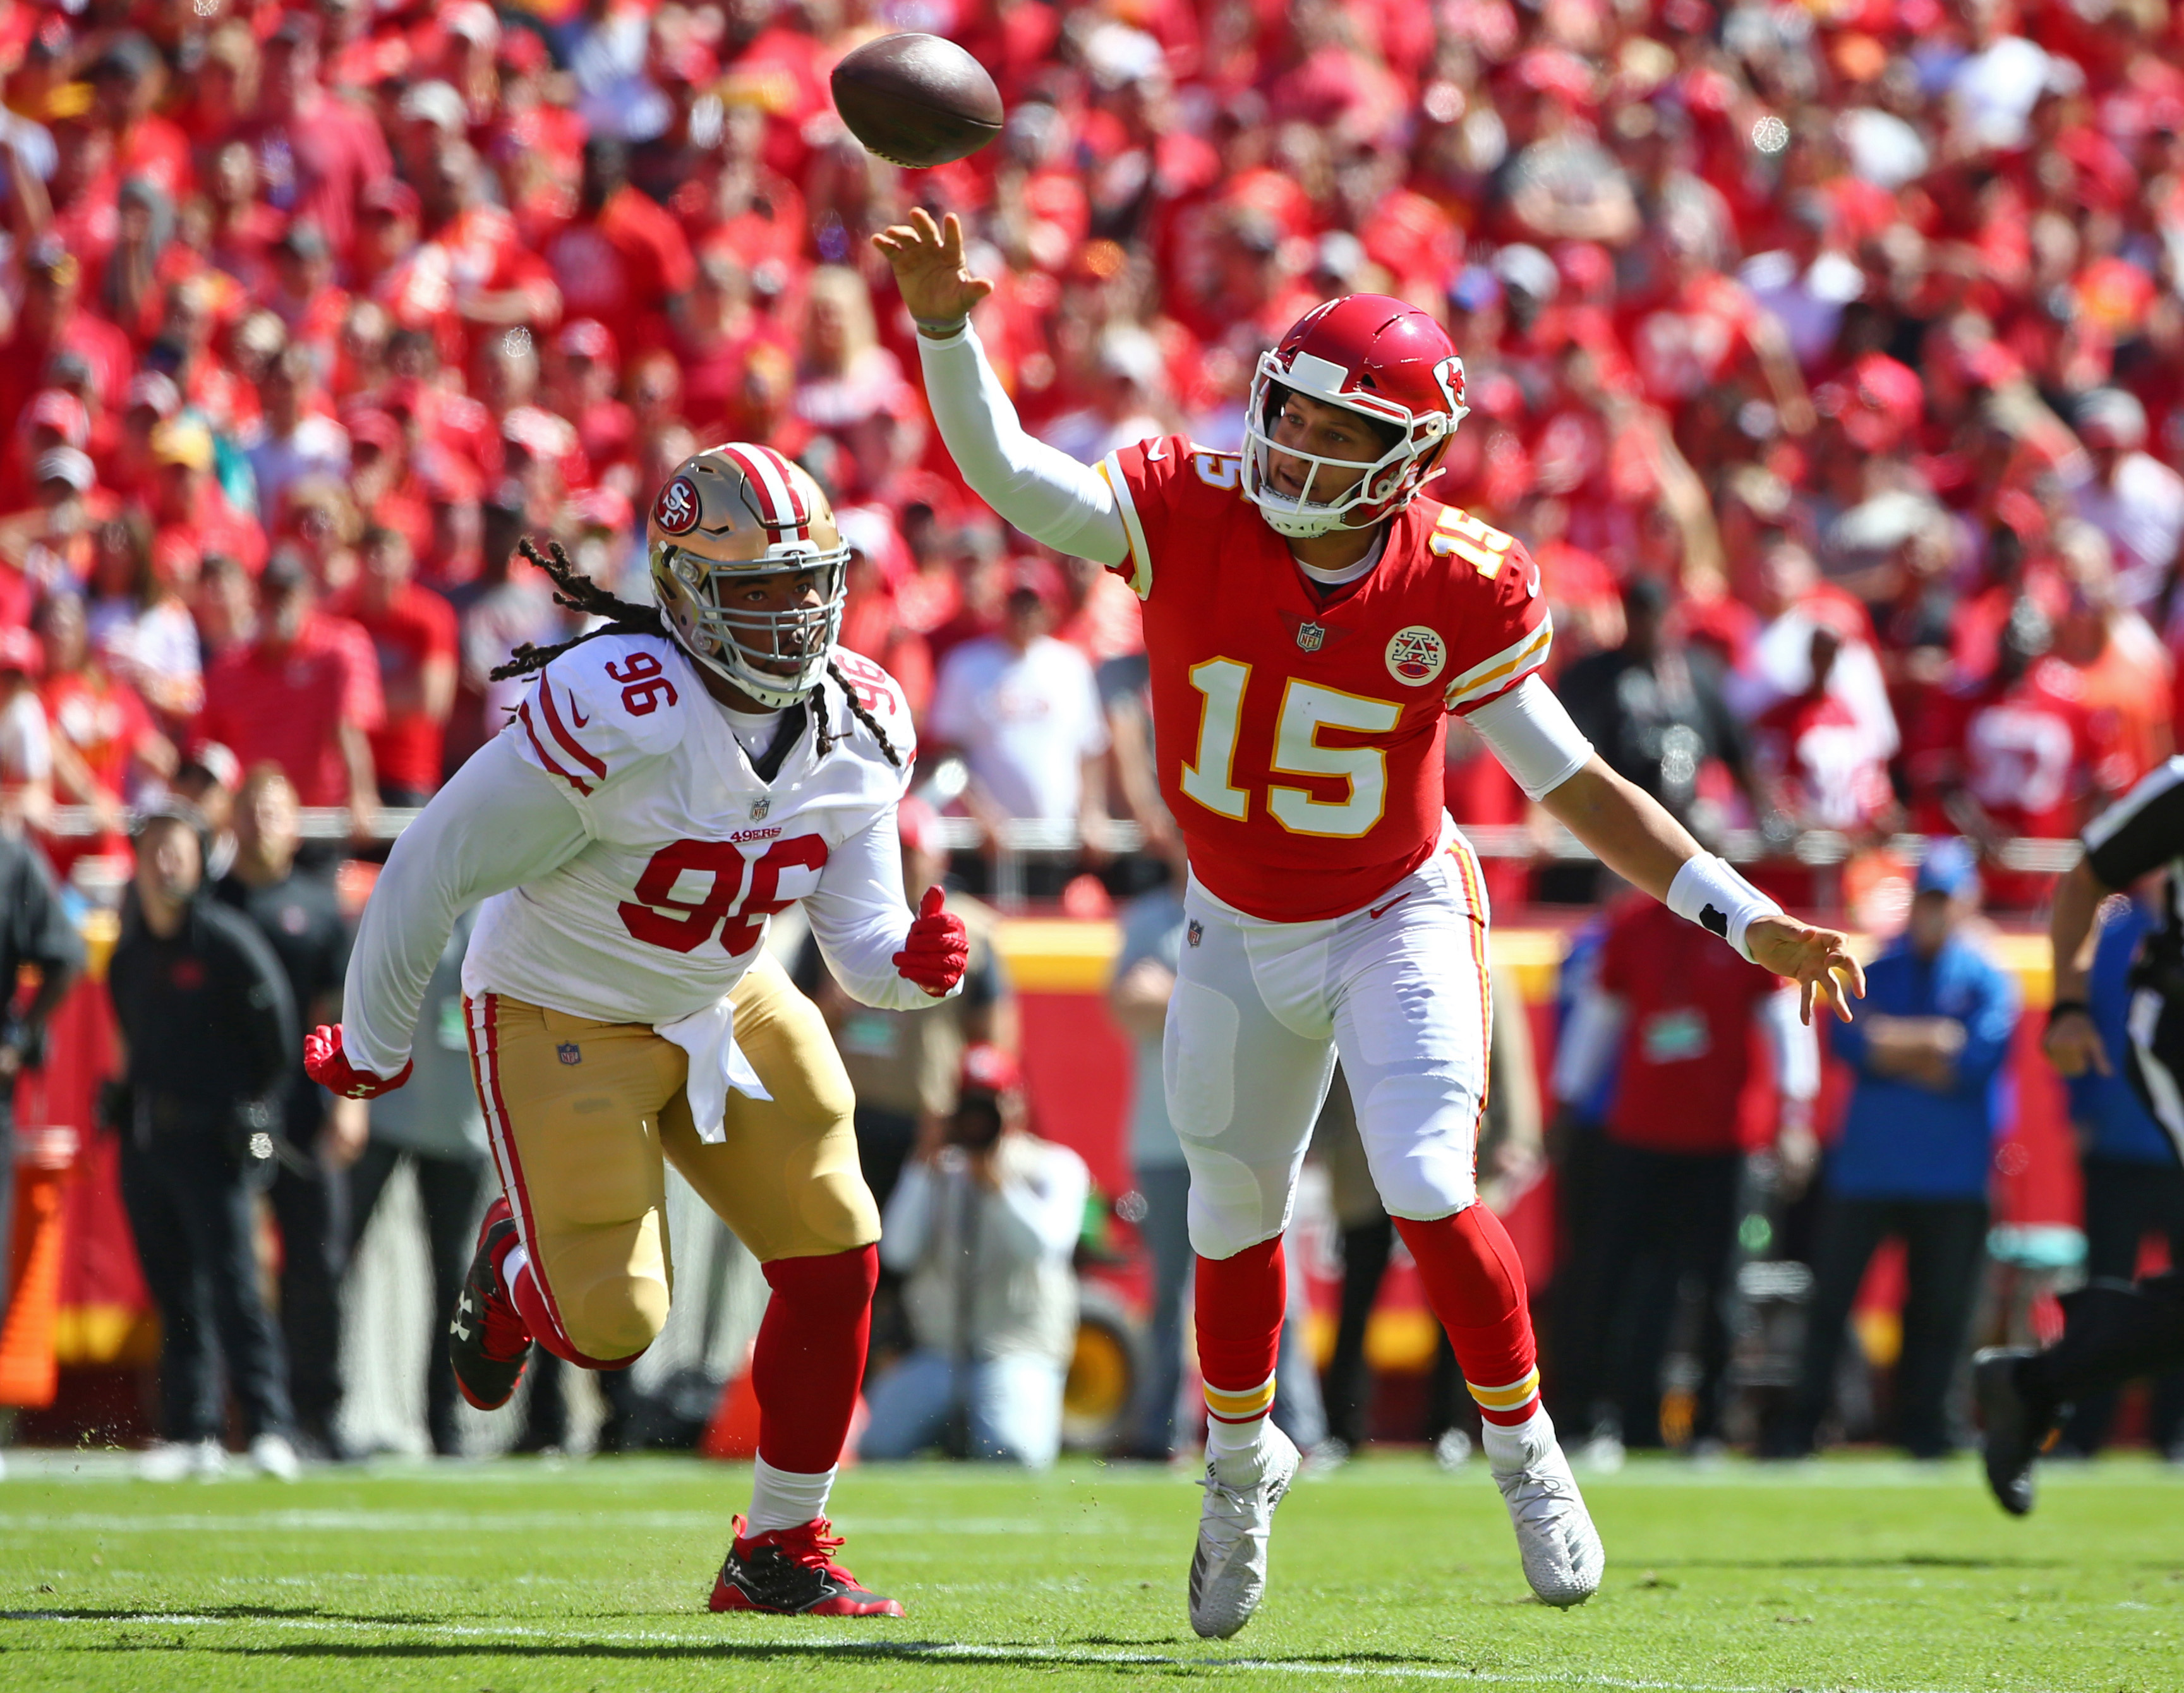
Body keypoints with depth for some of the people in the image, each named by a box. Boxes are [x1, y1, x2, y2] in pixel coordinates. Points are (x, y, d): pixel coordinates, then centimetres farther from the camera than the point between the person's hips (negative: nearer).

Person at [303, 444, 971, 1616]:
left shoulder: (861, 727, -9)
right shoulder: (613, 712, -31)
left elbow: (859, 938, -1)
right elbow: (430, 872, -21)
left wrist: (910, 964, -27)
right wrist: (373, 1048, -9)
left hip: (725, 1008, 6)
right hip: (562, 1023, -6)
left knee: (835, 1260, -3)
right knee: (608, 1328, -10)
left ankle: (780, 1551, 14)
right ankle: (512, 1268, 30)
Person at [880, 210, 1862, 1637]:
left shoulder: (1459, 590, -20)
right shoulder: (1191, 513, -20)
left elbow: (1572, 782, -12)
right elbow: (1007, 476, -29)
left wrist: (1747, 918, -17)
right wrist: (948, 330, -47)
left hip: (1400, 918, -2)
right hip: (1237, 932, 2)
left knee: (1428, 1192, -19)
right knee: (1236, 1214, 16)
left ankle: (1527, 1453, 5)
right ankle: (1241, 1462, 43)